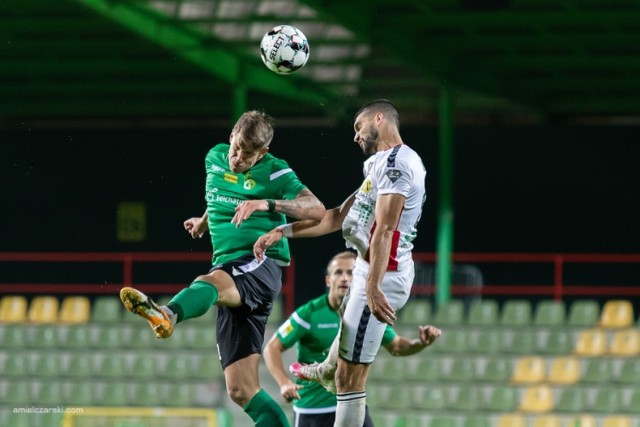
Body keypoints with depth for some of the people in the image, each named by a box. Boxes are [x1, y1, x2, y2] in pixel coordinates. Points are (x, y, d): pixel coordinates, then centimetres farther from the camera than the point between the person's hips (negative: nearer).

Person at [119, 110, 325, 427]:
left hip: (261, 264, -7)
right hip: (229, 275, 7)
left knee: (212, 282, -43)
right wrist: (204, 222, 29)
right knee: (241, 390, -3)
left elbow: (316, 209, -15)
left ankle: (168, 314, -74)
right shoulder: (215, 158, 16)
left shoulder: (274, 172, -2)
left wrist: (268, 204, -24)